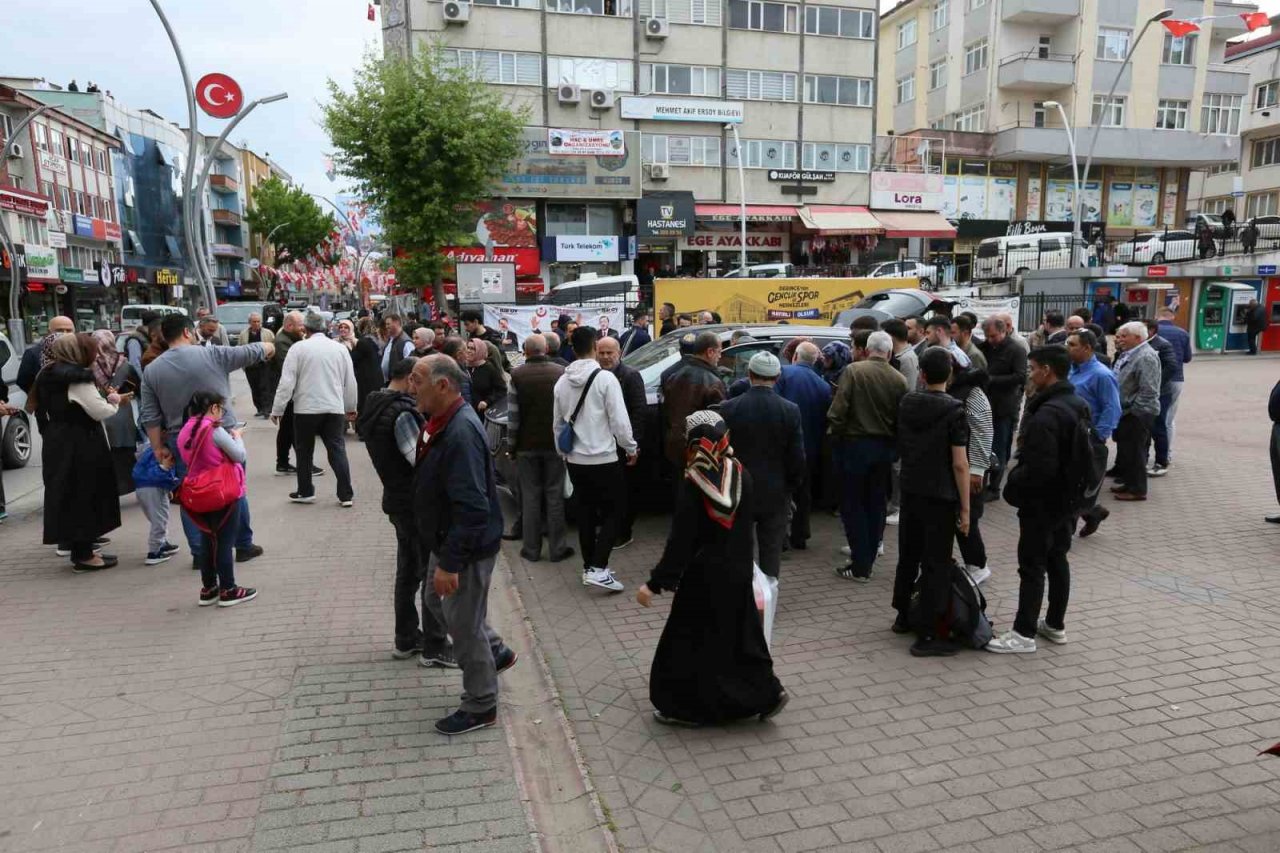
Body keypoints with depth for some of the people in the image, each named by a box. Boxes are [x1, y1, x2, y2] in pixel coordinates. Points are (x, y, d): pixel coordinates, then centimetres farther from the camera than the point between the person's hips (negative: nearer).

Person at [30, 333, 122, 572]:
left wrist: (104, 400, 11)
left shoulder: (49, 375, 11)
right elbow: (100, 412, -19)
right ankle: (83, 556, 3)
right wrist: (114, 402, 0)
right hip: (80, 446, -9)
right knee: (83, 496, -2)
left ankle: (79, 550, 21)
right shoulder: (77, 378, -17)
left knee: (69, 496, 13)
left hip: (59, 443, 9)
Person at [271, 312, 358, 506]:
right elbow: (350, 381, 11)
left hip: (306, 408, -2)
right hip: (334, 408, 2)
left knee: (304, 451, 12)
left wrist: (277, 409, 0)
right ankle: (345, 495, 2)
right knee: (337, 450, 5)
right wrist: (351, 408, 23)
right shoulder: (340, 348, 5)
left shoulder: (298, 348, -5)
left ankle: (305, 492, 20)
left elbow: (287, 382, -7)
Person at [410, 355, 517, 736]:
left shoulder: (461, 433, -29)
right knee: (448, 606, 26)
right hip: (446, 539, 10)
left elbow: (471, 508, -33)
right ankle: (496, 651, 45)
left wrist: (450, 563, -29)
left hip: (467, 547, -10)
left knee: (464, 623, 5)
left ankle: (480, 707, 24)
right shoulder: (442, 421, 3)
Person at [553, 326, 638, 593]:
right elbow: (619, 420, -15)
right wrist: (631, 448, -1)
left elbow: (558, 422, 12)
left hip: (575, 459, 6)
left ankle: (589, 567, 22)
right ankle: (598, 569, -6)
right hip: (603, 458, -6)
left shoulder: (562, 381, 5)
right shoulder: (605, 378, -15)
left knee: (586, 513, 15)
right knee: (615, 512, 4)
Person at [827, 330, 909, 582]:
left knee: (853, 504, 3)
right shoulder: (899, 379, 0)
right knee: (875, 505, 14)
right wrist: (894, 443, 13)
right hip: (884, 448, 4)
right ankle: (867, 557, 22)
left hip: (854, 444, -4)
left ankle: (860, 565, 3)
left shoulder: (853, 370, -11)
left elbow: (838, 409, -16)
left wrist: (834, 434, -2)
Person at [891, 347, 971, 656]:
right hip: (941, 497, -5)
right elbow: (959, 463, -15)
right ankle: (926, 636, 5)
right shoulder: (954, 410, -14)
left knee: (908, 556, 19)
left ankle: (903, 616, 33)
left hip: (910, 491, 6)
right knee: (935, 564, 1)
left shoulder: (906, 403, 2)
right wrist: (965, 508, -10)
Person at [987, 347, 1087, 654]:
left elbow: (1038, 468, -29)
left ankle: (1024, 633, 6)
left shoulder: (1046, 414, -26)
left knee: (1032, 566, -1)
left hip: (1042, 503, -9)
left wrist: (1013, 487, -13)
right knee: (1057, 560, 18)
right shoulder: (1079, 405, 6)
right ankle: (1055, 625, 29)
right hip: (1068, 500, 9)